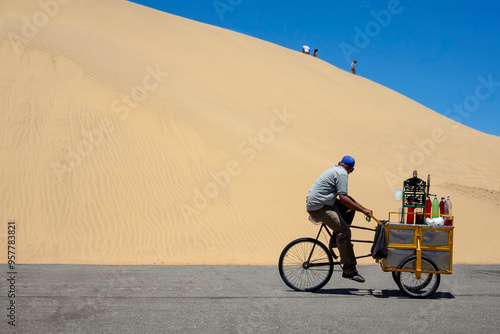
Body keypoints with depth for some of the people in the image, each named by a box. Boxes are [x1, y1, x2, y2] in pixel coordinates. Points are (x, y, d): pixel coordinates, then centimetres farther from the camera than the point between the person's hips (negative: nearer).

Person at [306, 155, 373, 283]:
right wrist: (363, 210, -15)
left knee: (351, 203, 15)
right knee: (344, 232, -16)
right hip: (318, 207, -10)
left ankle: (337, 238, 14)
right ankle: (349, 271, -15)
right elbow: (343, 198, -19)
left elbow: (343, 197, 27)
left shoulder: (334, 170, 22)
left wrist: (363, 208, 23)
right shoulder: (342, 173, -9)